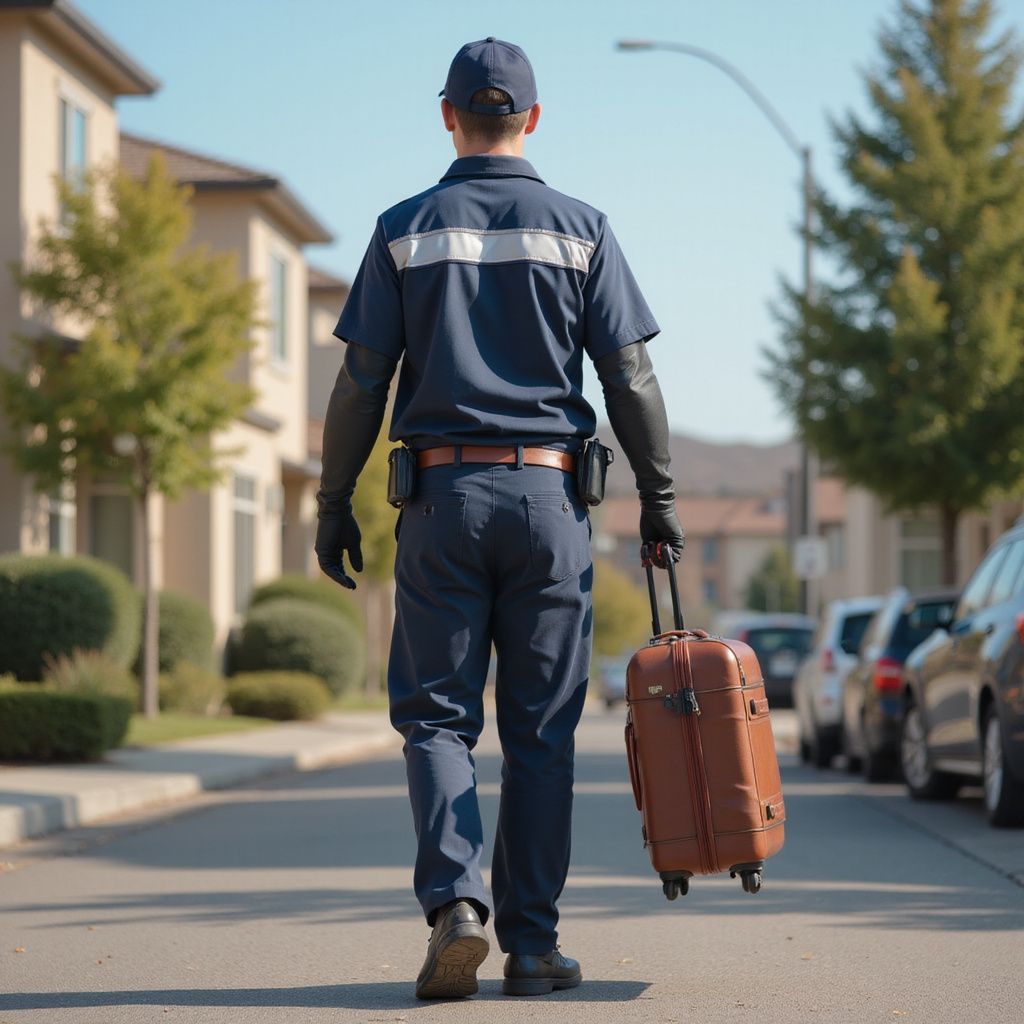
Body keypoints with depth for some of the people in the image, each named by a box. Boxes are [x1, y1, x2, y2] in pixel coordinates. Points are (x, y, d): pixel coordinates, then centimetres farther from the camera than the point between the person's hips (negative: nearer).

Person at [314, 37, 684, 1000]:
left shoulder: (405, 229, 4)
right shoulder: (580, 229, 5)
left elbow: (360, 383, 1)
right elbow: (631, 380, 2)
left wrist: (333, 503, 8)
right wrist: (658, 498, 10)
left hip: (442, 495, 0)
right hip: (548, 493, 1)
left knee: (435, 715, 5)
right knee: (540, 730, 5)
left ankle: (456, 901, -15)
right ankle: (533, 942, 6)